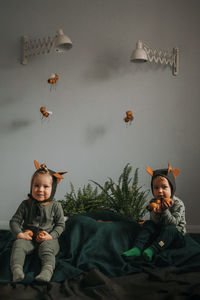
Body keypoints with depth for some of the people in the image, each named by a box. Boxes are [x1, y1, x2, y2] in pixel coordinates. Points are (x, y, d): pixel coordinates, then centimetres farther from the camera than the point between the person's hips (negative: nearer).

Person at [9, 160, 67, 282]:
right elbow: (14, 221, 5)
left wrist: (51, 236, -14)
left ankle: (47, 271, -46)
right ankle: (17, 270, -38)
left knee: (47, 248, -31)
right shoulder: (26, 204, 1)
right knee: (18, 244, -25)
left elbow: (60, 225, 2)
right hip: (28, 237, 2)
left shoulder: (55, 206, -2)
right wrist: (19, 233, -12)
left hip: (48, 238, -1)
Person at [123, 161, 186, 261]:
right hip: (158, 232, 4)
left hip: (176, 234, -4)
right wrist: (156, 212, -33)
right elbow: (155, 223, -11)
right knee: (148, 223, -18)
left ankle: (152, 250, -44)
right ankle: (137, 248, -35)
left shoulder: (178, 203, -15)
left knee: (169, 229, -33)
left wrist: (165, 210, -35)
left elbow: (173, 223, -23)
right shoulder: (154, 202, -3)